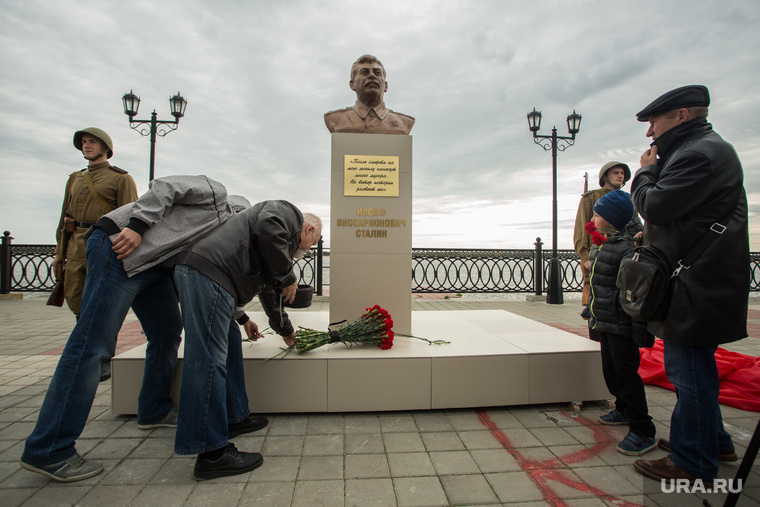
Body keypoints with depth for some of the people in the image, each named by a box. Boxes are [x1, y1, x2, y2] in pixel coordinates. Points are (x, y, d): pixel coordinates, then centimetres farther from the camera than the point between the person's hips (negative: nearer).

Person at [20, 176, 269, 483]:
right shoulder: (215, 195, 0)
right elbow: (166, 186, -12)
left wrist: (241, 317, 30)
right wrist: (136, 225, -23)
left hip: (153, 264, 10)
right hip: (121, 245, -10)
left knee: (168, 332, 10)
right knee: (93, 344, -11)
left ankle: (155, 411, 26)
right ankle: (48, 452, -4)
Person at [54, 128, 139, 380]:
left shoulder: (121, 179, 1)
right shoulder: (75, 179, 22)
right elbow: (65, 217, 22)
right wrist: (59, 252, 15)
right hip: (76, 245, 7)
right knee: (74, 298, 6)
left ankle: (104, 361, 5)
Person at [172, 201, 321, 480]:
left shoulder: (285, 239, 33)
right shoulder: (287, 211, 8)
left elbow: (271, 291, 40)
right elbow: (267, 228, -19)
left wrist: (285, 329, 49)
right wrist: (287, 277, -8)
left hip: (197, 273, 11)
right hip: (208, 271, -11)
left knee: (212, 356, 16)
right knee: (208, 359, -10)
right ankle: (211, 453, -4)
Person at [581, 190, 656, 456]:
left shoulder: (628, 247, -19)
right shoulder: (600, 244, 10)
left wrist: (640, 330, -19)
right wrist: (592, 313, 24)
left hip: (621, 325, -9)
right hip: (605, 322, 9)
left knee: (626, 374, -2)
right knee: (610, 371, 21)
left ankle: (643, 432, 11)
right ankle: (624, 410, 41)